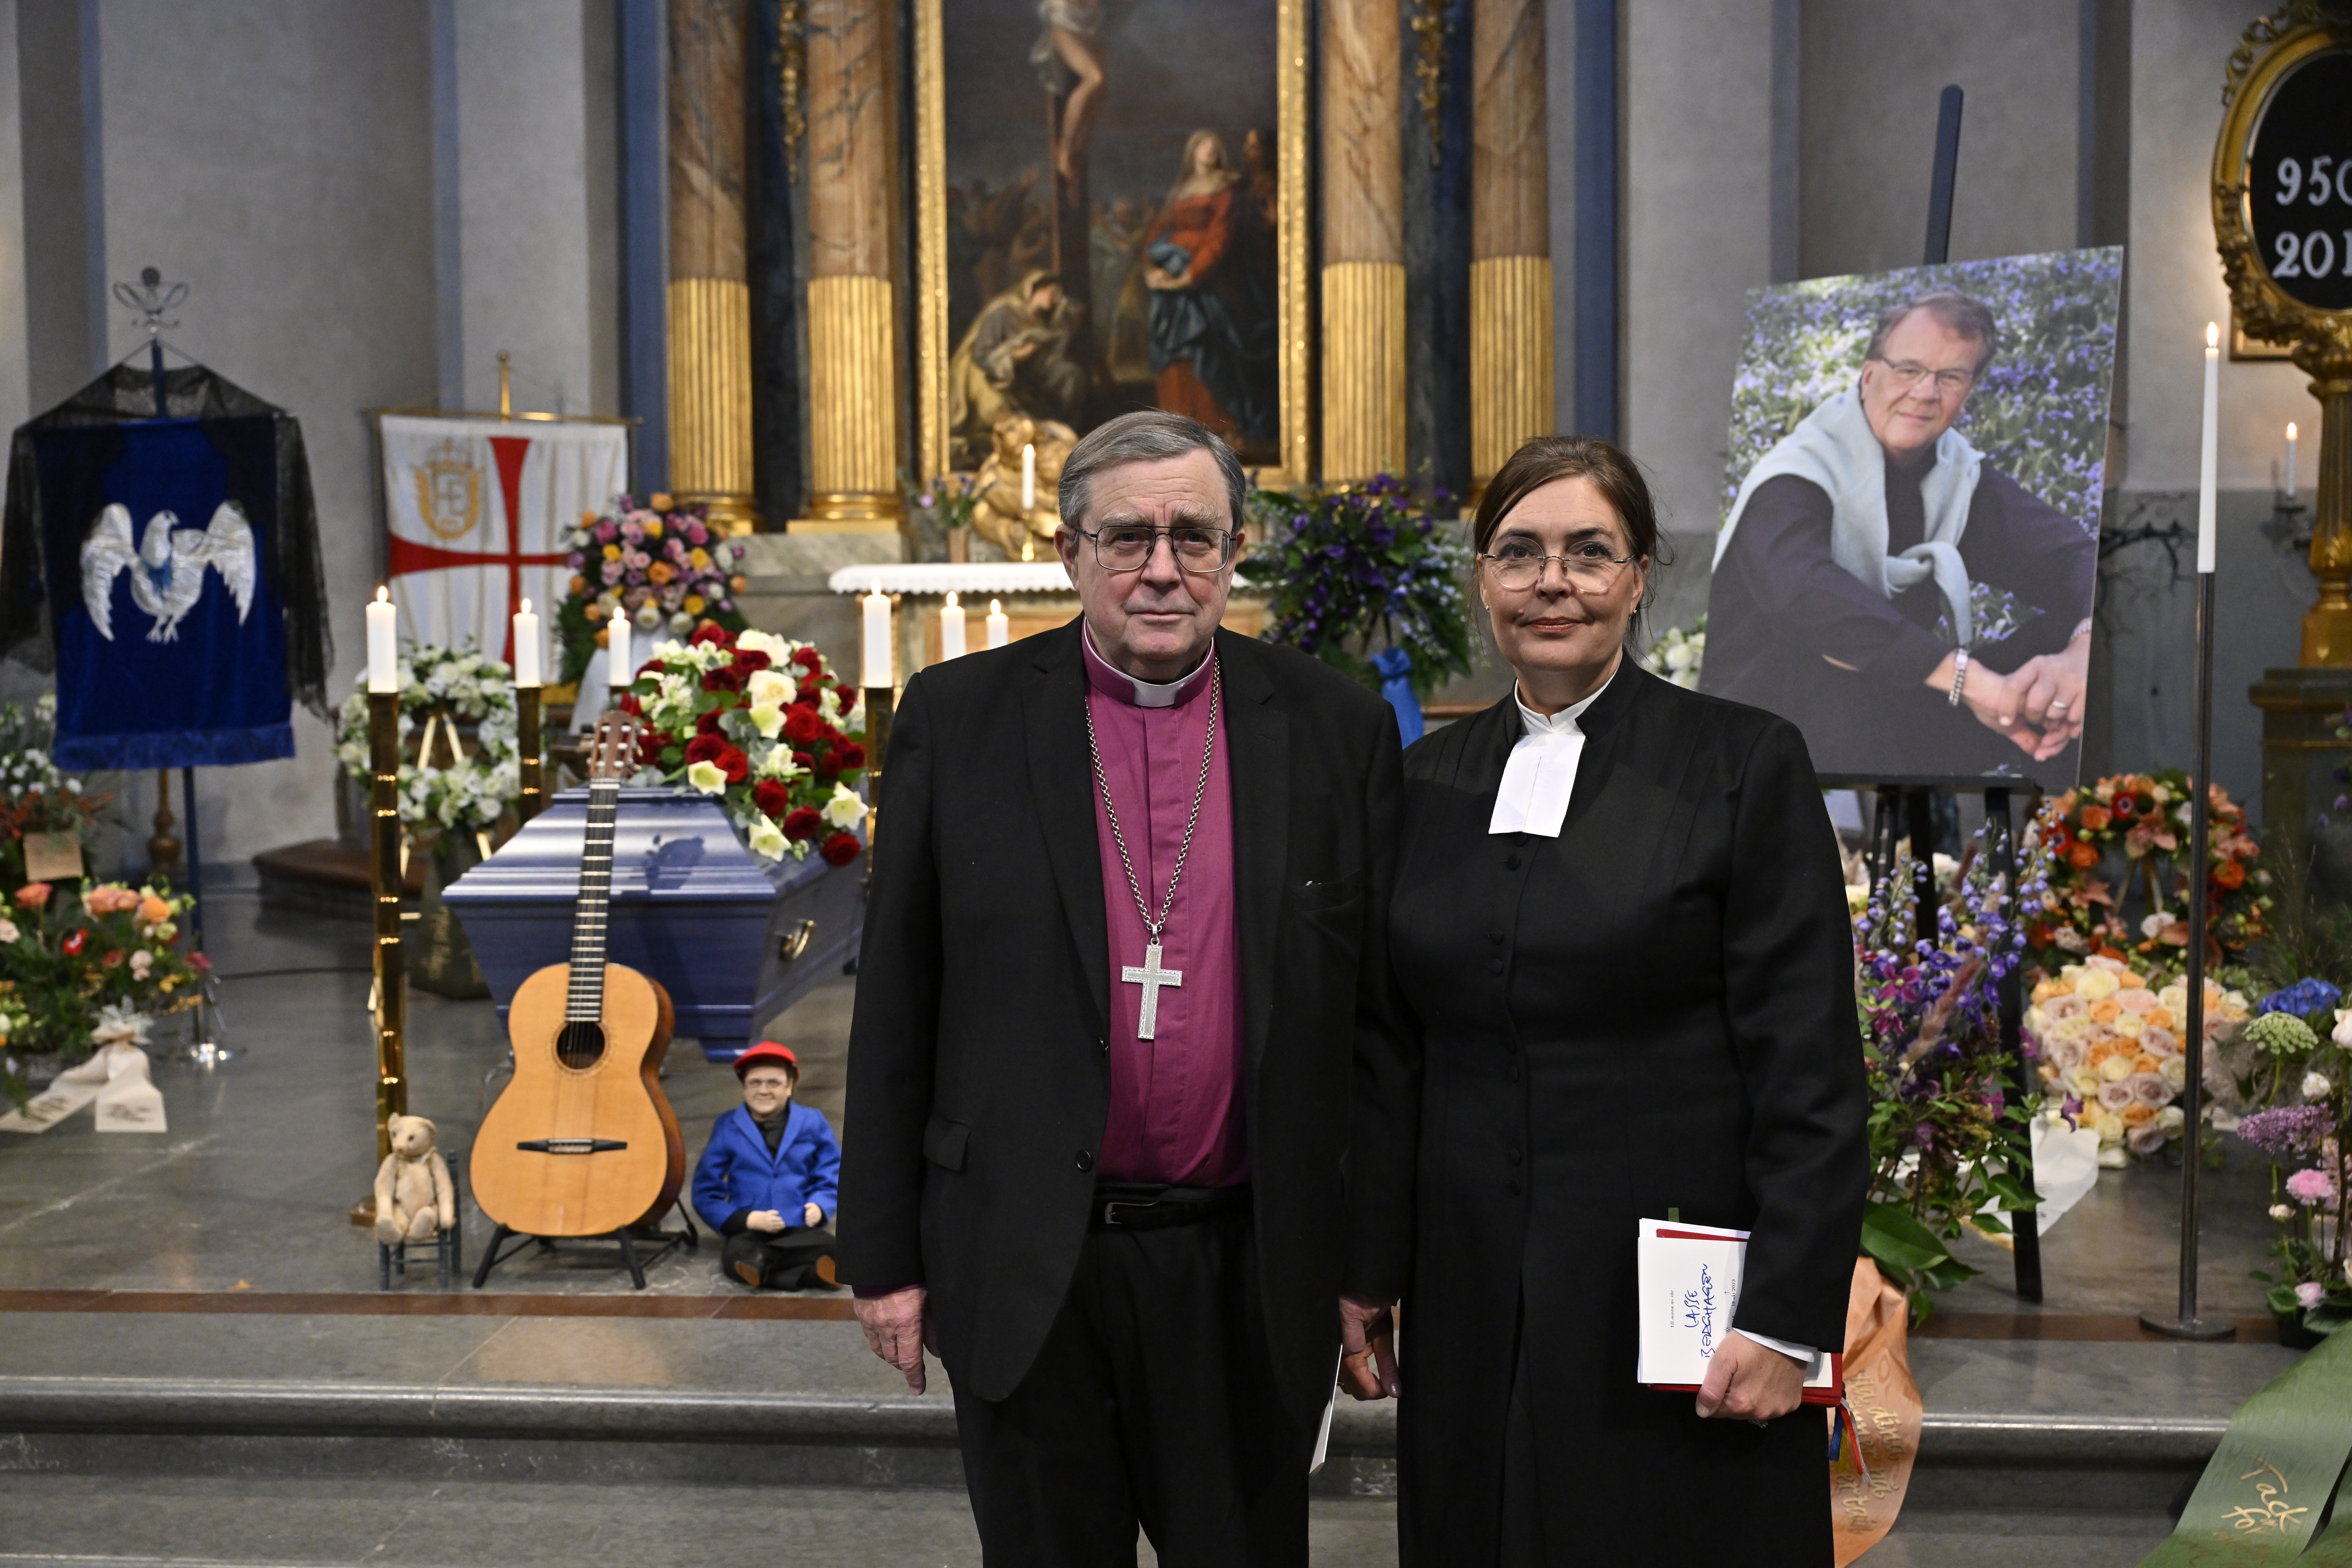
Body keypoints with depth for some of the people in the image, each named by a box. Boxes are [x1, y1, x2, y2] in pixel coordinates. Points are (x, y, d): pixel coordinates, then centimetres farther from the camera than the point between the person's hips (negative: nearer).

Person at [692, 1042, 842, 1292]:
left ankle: (759, 1264, -34)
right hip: (749, 1232, -1)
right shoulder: (727, 1129, 8)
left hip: (802, 1230, 1)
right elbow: (706, 1192, 5)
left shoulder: (813, 1123, 10)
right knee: (736, 1255, -37)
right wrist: (748, 1220, -11)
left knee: (827, 1248, -35)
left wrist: (819, 1206, -10)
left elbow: (831, 1178, 15)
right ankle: (811, 1275, -49)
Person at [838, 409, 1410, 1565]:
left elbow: (1378, 1021, 2)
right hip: (1023, 1272, 0)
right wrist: (883, 1253, 0)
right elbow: (895, 1008, 1)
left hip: (1251, 1276, 1)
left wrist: (1371, 1264, 1)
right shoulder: (957, 719, -2)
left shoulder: (1337, 729, 0)